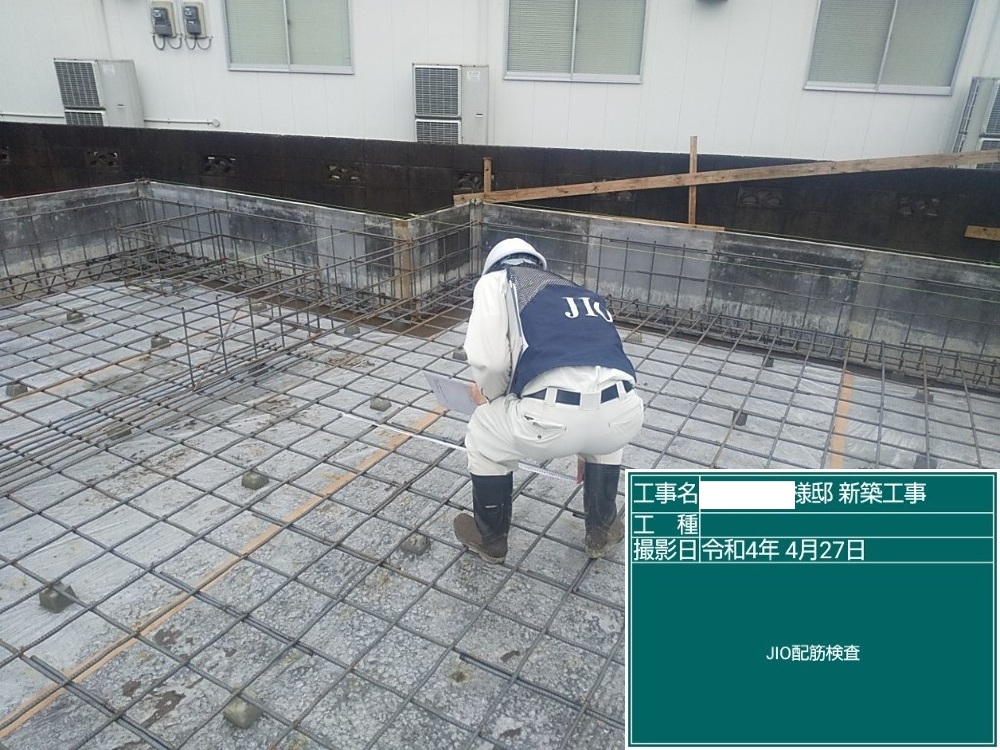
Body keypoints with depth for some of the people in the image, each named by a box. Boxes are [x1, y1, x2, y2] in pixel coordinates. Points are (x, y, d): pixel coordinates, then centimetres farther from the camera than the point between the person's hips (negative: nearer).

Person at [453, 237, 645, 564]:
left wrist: (489, 394, 26)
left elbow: (488, 358, 1)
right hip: (624, 414, 5)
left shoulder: (496, 280, 20)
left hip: (555, 415, -5)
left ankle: (490, 539, 44)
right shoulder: (587, 294, 37)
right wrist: (585, 449, 61)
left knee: (483, 437, 29)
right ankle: (601, 531, 51)